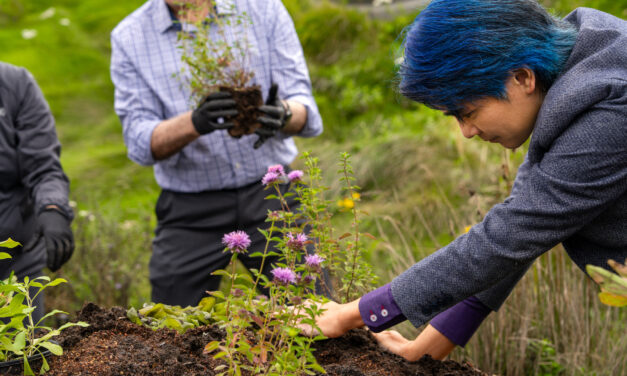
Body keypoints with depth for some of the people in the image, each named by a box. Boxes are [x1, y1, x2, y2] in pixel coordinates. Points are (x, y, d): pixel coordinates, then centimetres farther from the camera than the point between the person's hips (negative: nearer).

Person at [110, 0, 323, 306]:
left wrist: (283, 114, -31)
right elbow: (140, 143, -10)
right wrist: (195, 123, -31)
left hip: (271, 193, 0)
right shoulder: (129, 37, 0)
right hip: (190, 212, 0)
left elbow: (305, 110, -6)